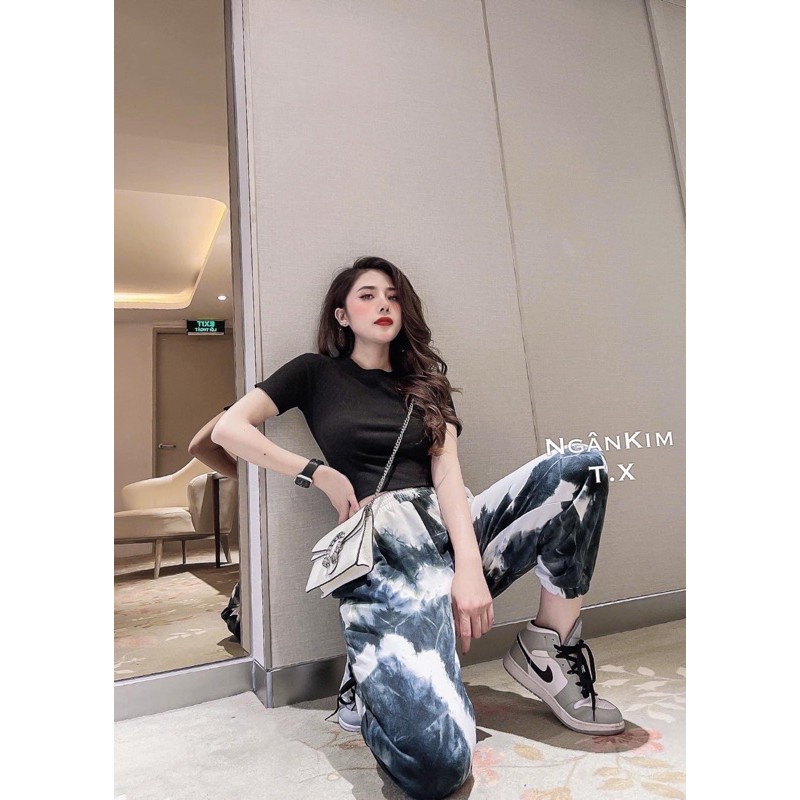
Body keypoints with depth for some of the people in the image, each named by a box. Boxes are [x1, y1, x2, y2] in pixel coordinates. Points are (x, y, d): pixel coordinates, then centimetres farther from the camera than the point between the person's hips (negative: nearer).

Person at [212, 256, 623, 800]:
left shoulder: (424, 382, 19)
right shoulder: (317, 372, 12)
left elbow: (447, 473, 3)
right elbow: (228, 430, 5)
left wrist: (469, 563, -14)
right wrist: (321, 475, -2)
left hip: (449, 531, 5)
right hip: (382, 549, -4)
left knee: (584, 466, -17)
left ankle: (549, 651, -5)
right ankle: (367, 688, 7)